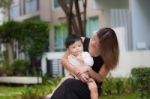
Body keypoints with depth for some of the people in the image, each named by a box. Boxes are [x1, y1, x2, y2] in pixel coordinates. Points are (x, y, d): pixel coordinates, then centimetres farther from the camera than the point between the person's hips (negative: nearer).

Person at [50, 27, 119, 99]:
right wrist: (77, 71, -21)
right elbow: (64, 59, -5)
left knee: (68, 85, -33)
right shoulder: (83, 41, -6)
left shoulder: (107, 56, -11)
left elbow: (100, 78, -7)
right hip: (75, 80, 3)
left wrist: (88, 69, -26)